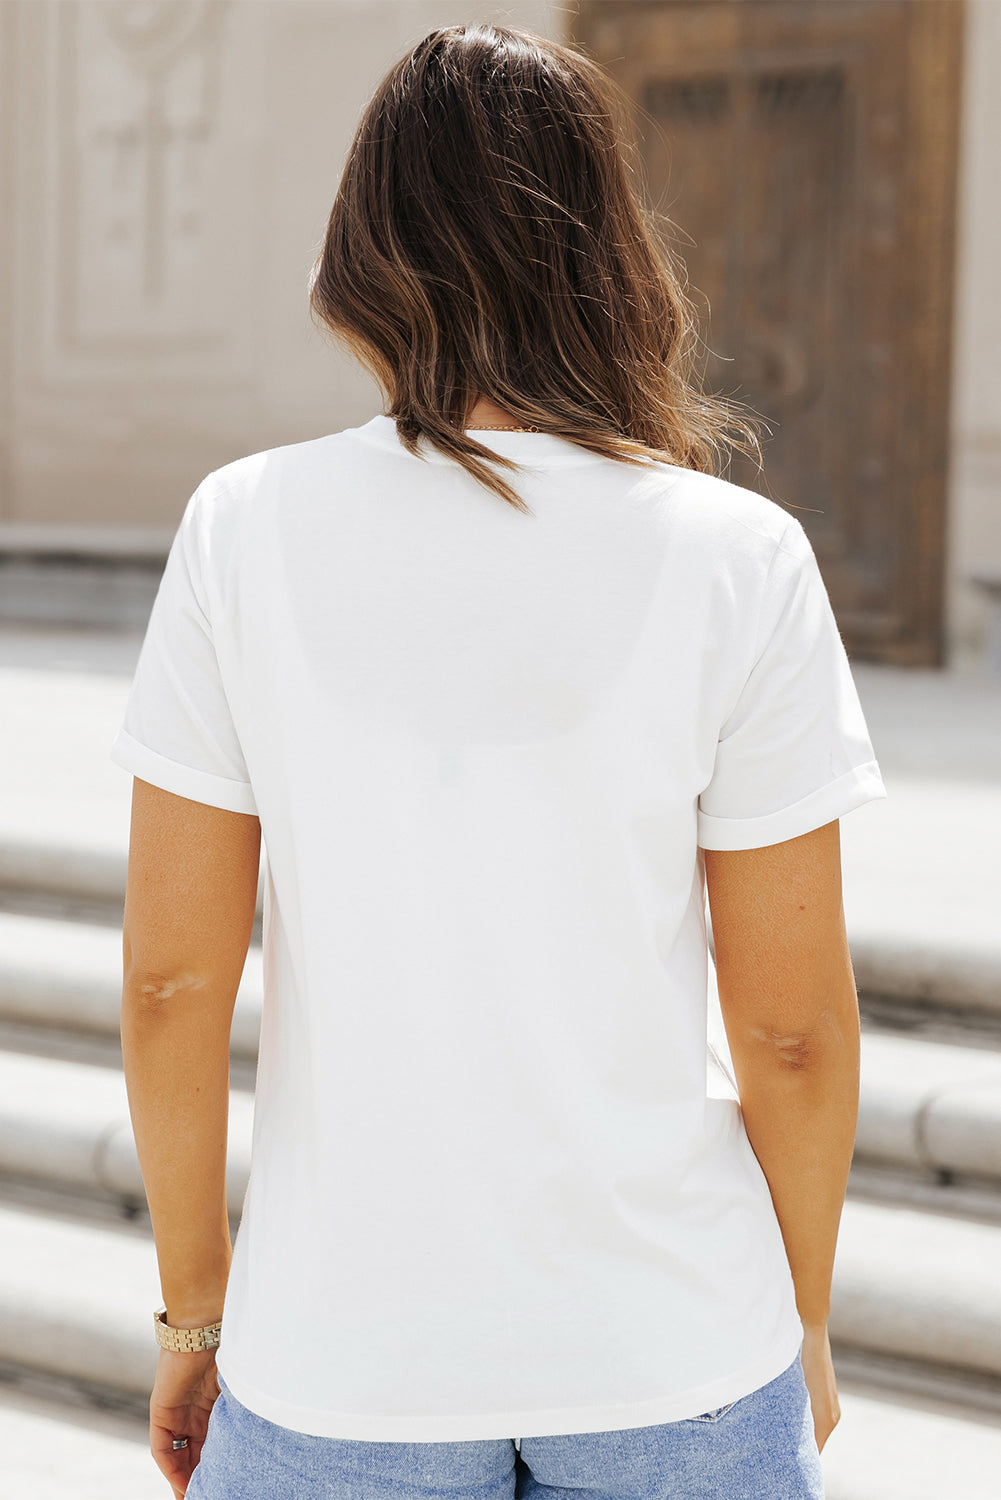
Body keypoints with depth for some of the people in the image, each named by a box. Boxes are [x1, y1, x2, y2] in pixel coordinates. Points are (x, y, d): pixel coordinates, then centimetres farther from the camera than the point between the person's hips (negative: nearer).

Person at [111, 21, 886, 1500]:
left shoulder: (246, 531, -8)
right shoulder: (737, 561, -10)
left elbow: (173, 977, -6)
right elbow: (795, 1021, -7)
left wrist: (194, 1315, 8)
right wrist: (804, 1321, 9)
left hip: (347, 1366, 0)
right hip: (671, 1350, 0)